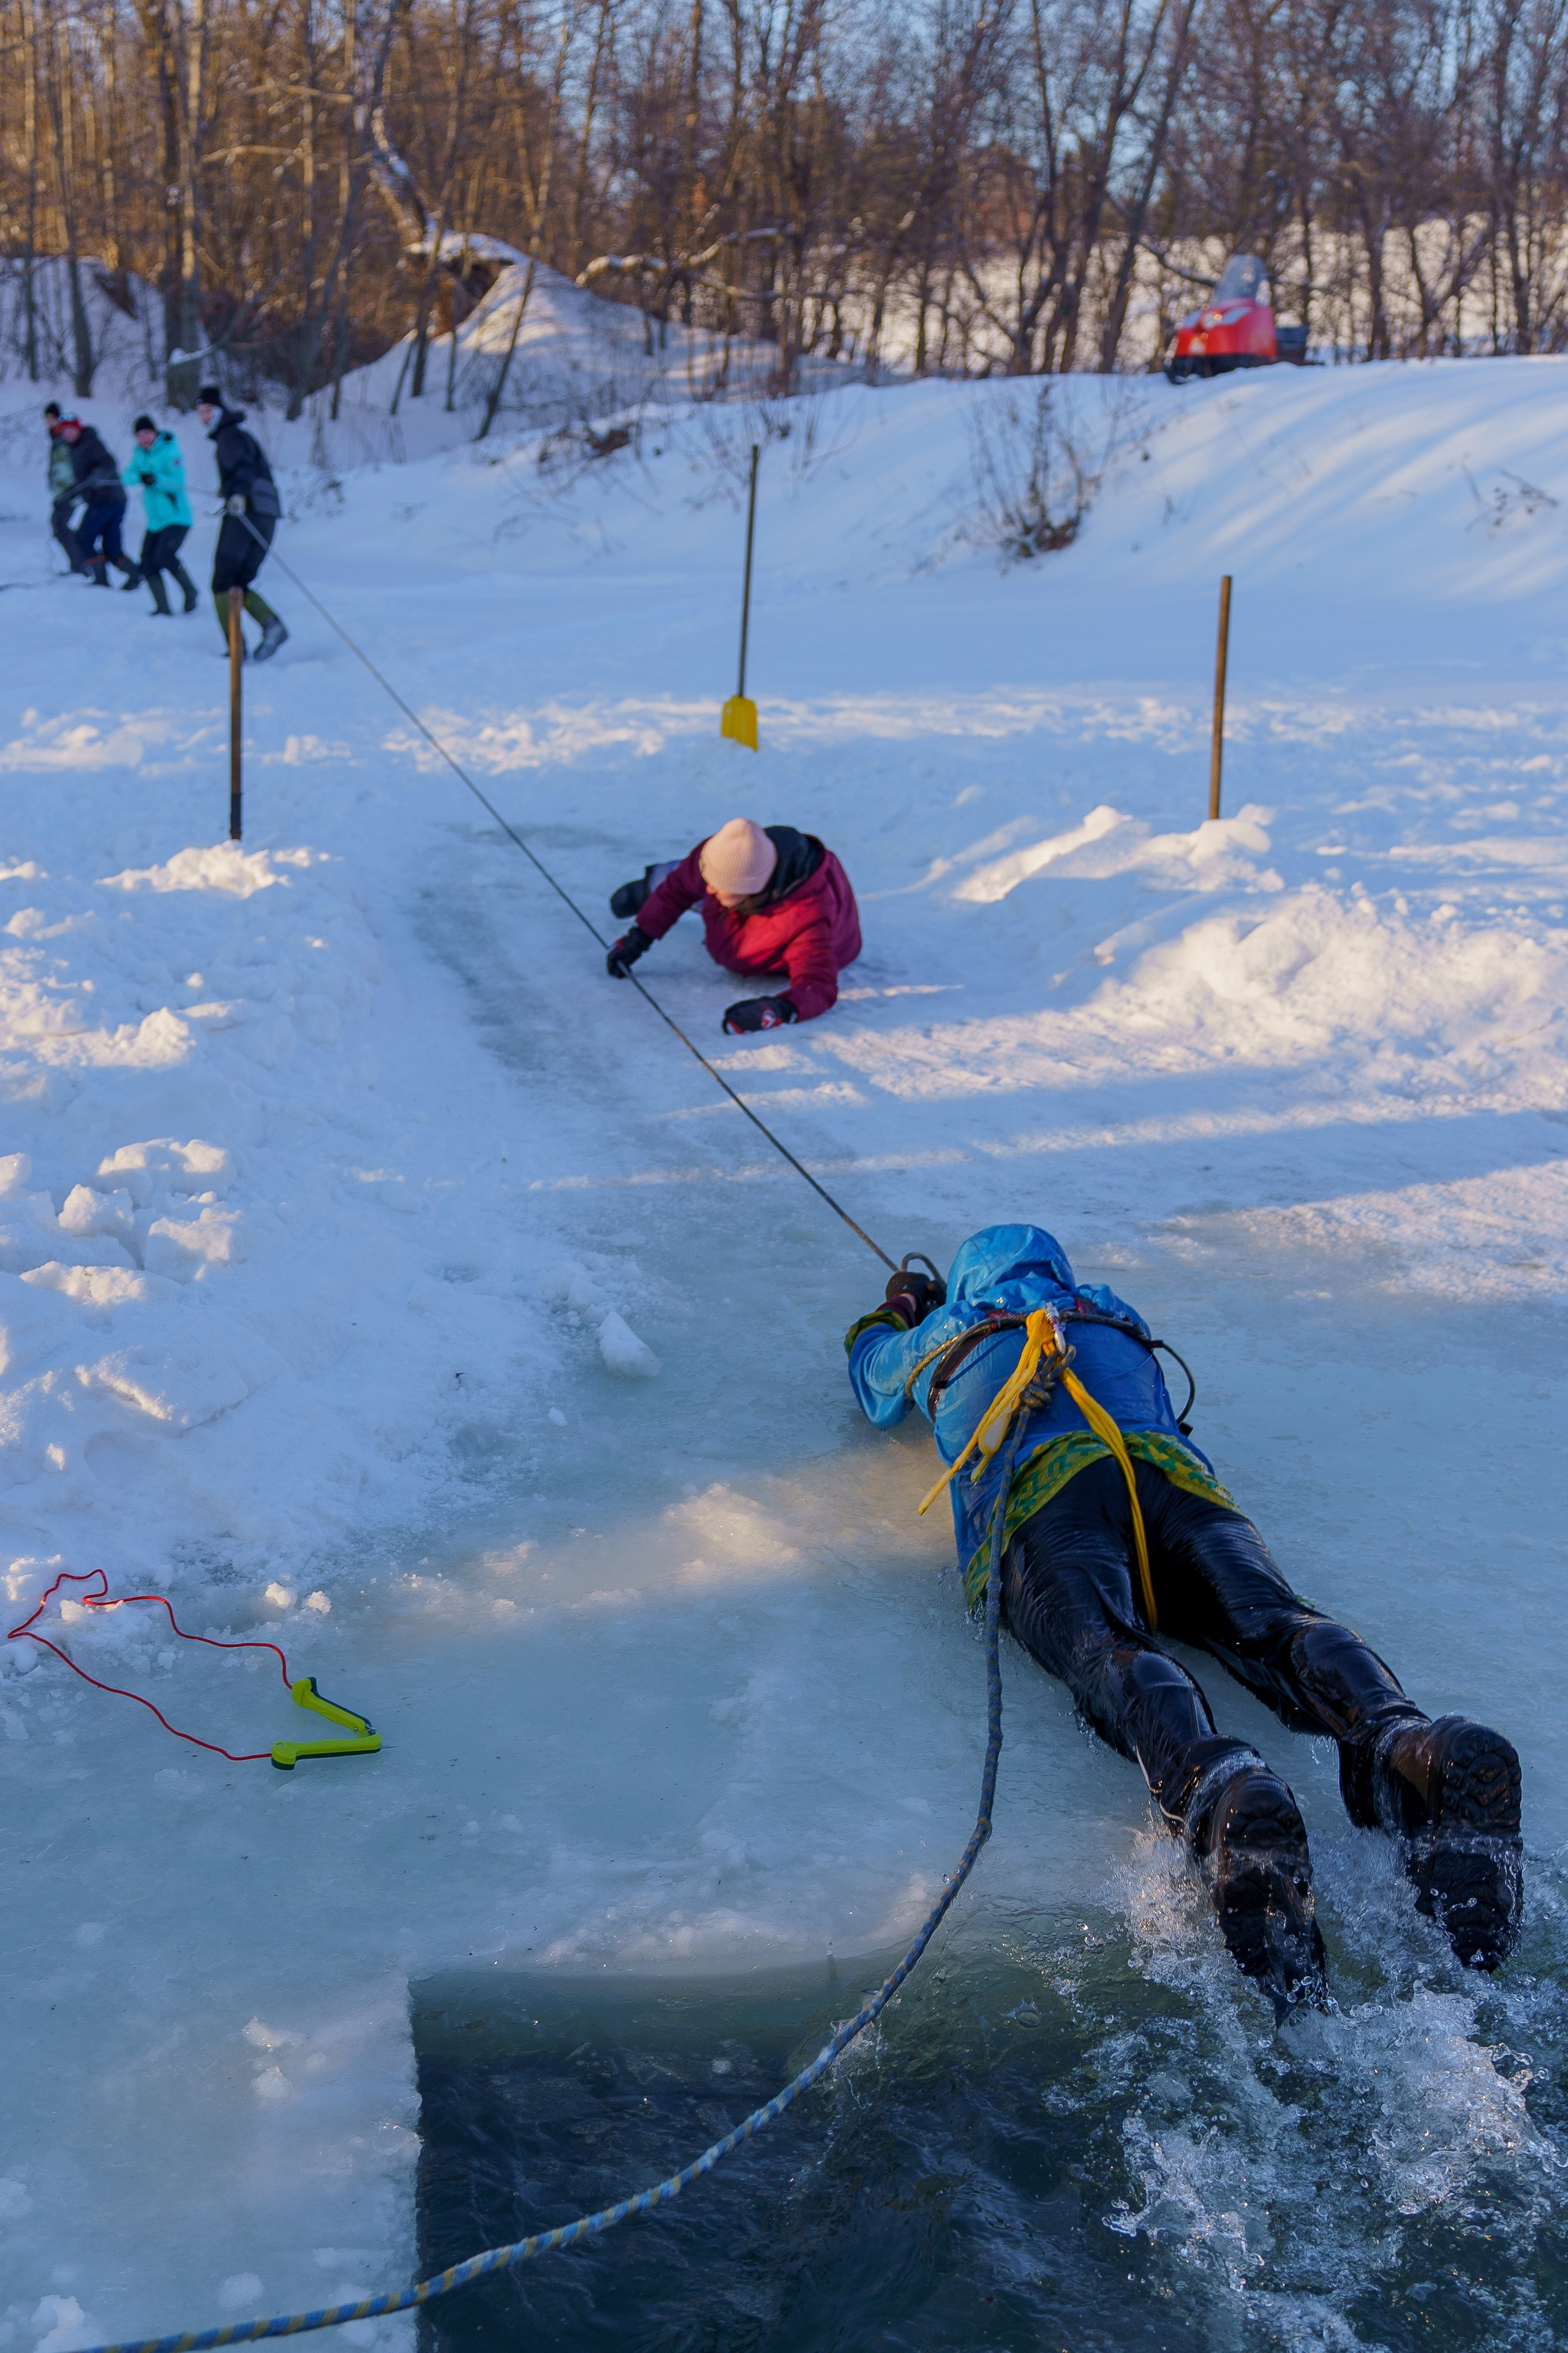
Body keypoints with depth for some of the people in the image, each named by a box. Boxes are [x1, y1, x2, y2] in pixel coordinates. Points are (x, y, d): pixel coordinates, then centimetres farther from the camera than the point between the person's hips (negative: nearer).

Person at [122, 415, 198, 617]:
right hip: (155, 520, 7)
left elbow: (179, 482, -20)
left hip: (176, 517, -7)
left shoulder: (169, 451, -10)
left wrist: (156, 480, -34)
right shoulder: (141, 454, 9)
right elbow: (128, 477, -3)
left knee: (164, 556, -22)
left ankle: (191, 593, 0)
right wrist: (139, 476, -24)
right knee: (148, 563, -1)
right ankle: (163, 609, 7)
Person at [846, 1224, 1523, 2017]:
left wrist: (895, 1310, 79)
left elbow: (874, 1382, 59)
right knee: (1275, 1623, -22)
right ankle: (1406, 1741, -57)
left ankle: (1218, 1791, -65)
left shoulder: (949, 1332, 36)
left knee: (1110, 1653, -30)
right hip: (1174, 1475, 3)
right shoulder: (1118, 1319, 43)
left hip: (1040, 1488, -3)